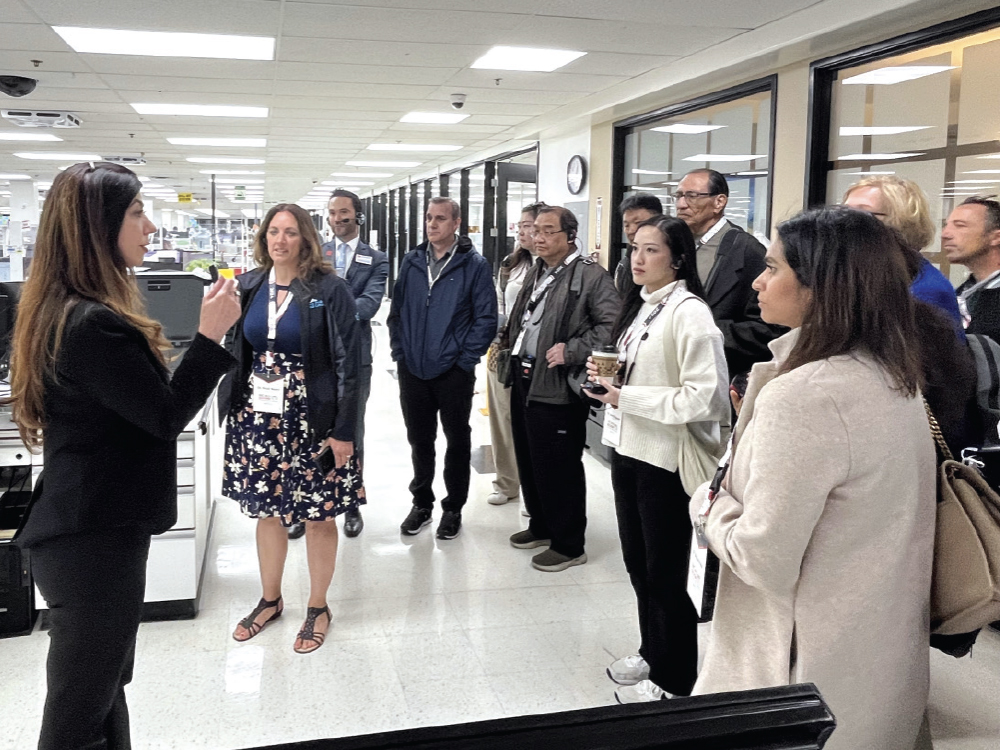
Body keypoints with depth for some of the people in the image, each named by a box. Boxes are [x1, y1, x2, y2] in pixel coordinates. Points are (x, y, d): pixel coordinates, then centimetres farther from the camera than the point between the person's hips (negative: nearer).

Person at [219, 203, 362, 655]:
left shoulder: (330, 291, -8)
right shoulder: (249, 286, 6)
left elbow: (347, 363, -9)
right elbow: (235, 351, 11)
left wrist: (344, 430, -12)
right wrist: (232, 408, 5)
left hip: (312, 421, -4)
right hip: (255, 417, 4)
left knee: (319, 514, 5)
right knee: (266, 510, 14)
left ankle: (318, 608, 23)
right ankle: (270, 600, 33)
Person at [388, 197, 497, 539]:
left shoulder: (474, 265, -6)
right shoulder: (411, 262, 7)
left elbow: (486, 318, -8)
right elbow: (396, 310, 13)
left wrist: (466, 358, -11)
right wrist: (400, 351, 5)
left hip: (454, 371, -4)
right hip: (412, 370, 4)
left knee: (457, 440, 9)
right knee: (419, 440, 14)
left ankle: (454, 508, 23)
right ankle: (422, 503, 30)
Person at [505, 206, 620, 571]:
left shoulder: (591, 276, -12)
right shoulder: (536, 273, 16)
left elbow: (611, 325, -20)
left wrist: (572, 351, -22)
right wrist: (511, 350, 17)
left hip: (556, 388, -9)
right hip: (524, 381, 9)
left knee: (558, 468, -1)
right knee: (528, 461, 18)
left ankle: (569, 545, 13)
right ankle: (541, 527, 36)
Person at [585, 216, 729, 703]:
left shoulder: (689, 313, -17)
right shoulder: (639, 306, 11)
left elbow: (704, 398, -24)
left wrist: (627, 397, -20)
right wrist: (607, 374, 3)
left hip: (666, 461, -8)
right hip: (628, 451, 9)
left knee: (665, 575, 5)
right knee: (638, 566, 20)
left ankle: (674, 680, 24)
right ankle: (652, 653, 39)